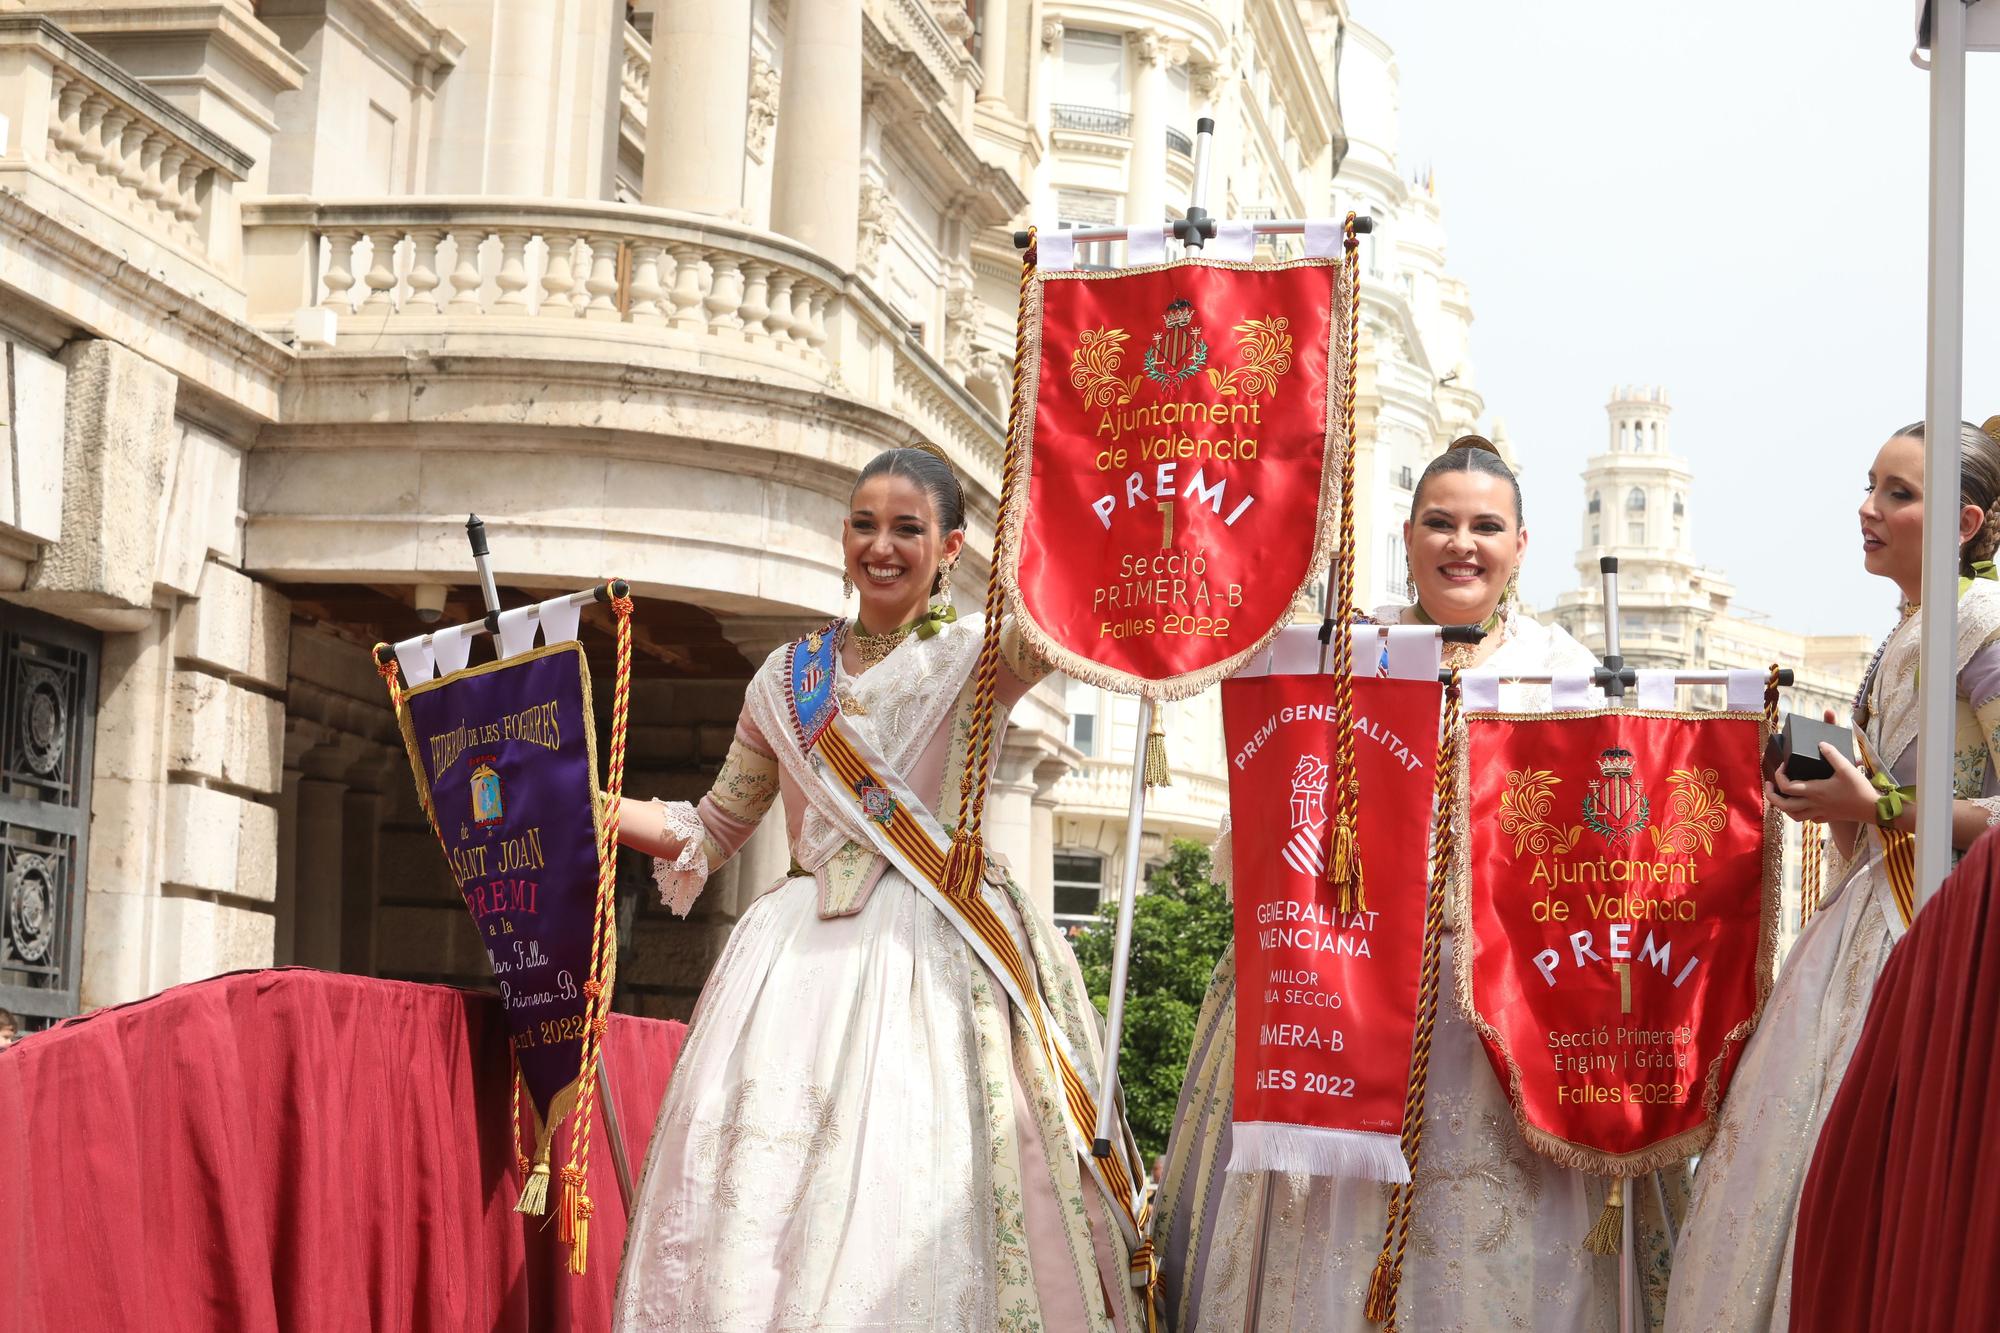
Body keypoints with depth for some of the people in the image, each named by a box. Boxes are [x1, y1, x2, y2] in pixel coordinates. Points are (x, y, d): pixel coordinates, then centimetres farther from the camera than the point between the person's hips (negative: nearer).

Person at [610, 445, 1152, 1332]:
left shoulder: (977, 658, 5)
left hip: (934, 955, -3)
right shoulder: (788, 677, 16)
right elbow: (711, 831, 21)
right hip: (798, 960, 3)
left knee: (919, 1182, -14)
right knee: (763, 1208, -5)